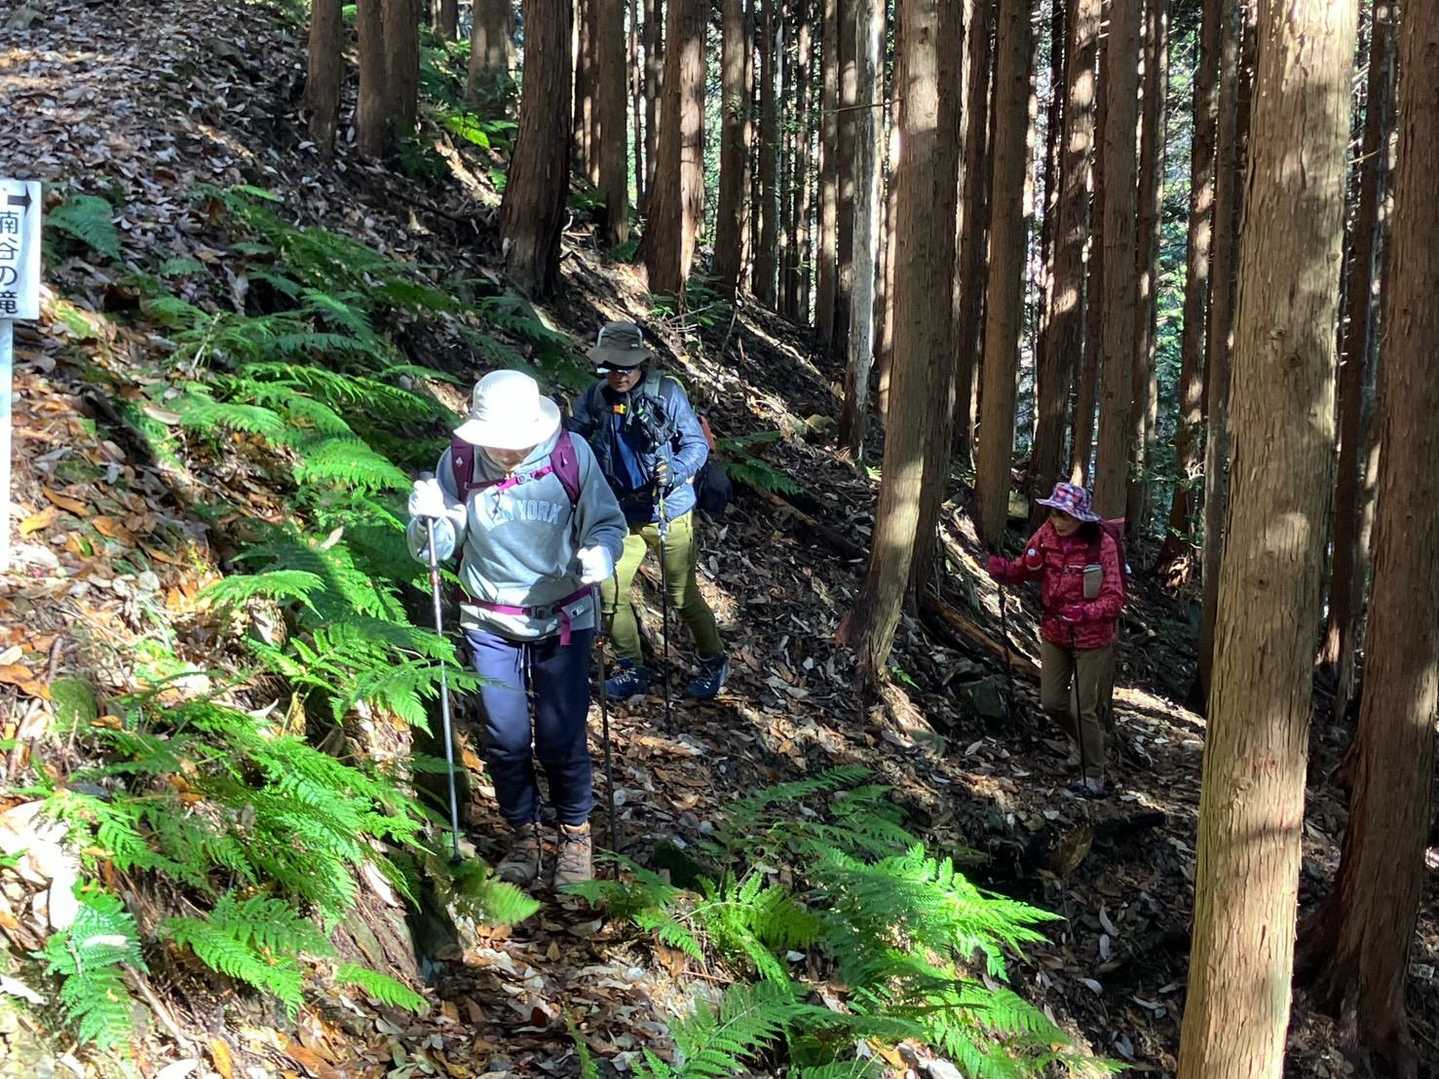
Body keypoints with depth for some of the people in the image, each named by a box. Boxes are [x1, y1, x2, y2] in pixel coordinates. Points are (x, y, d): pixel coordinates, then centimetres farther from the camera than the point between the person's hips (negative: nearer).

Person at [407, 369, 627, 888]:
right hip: (490, 625, 1)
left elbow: (607, 523, -3)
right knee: (506, 739, 6)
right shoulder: (459, 461, -10)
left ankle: (576, 834, 26)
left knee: (561, 738, 2)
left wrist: (599, 556, -26)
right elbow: (436, 548, -6)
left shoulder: (571, 455, -13)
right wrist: (428, 519, -29)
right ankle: (524, 835, 29)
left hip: (563, 621, -1)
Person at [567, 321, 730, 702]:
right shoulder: (593, 399, -3)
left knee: (682, 595, 4)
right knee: (611, 592, 2)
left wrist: (674, 471, -29)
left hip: (670, 513, -4)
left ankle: (714, 663, 25)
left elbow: (697, 444, -11)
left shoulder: (667, 393, -13)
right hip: (622, 515, 4)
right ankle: (631, 669, 21)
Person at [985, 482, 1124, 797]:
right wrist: (1002, 569, -21)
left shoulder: (1102, 544, -23)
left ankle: (1093, 776, 16)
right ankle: (1081, 741, 45)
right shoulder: (1046, 535, -10)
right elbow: (1025, 569, 1)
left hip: (1091, 639, -5)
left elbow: (1114, 599, -25)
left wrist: (1084, 613, -43)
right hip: (1053, 632, 5)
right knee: (1051, 703, 15)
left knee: (1083, 710, -2)